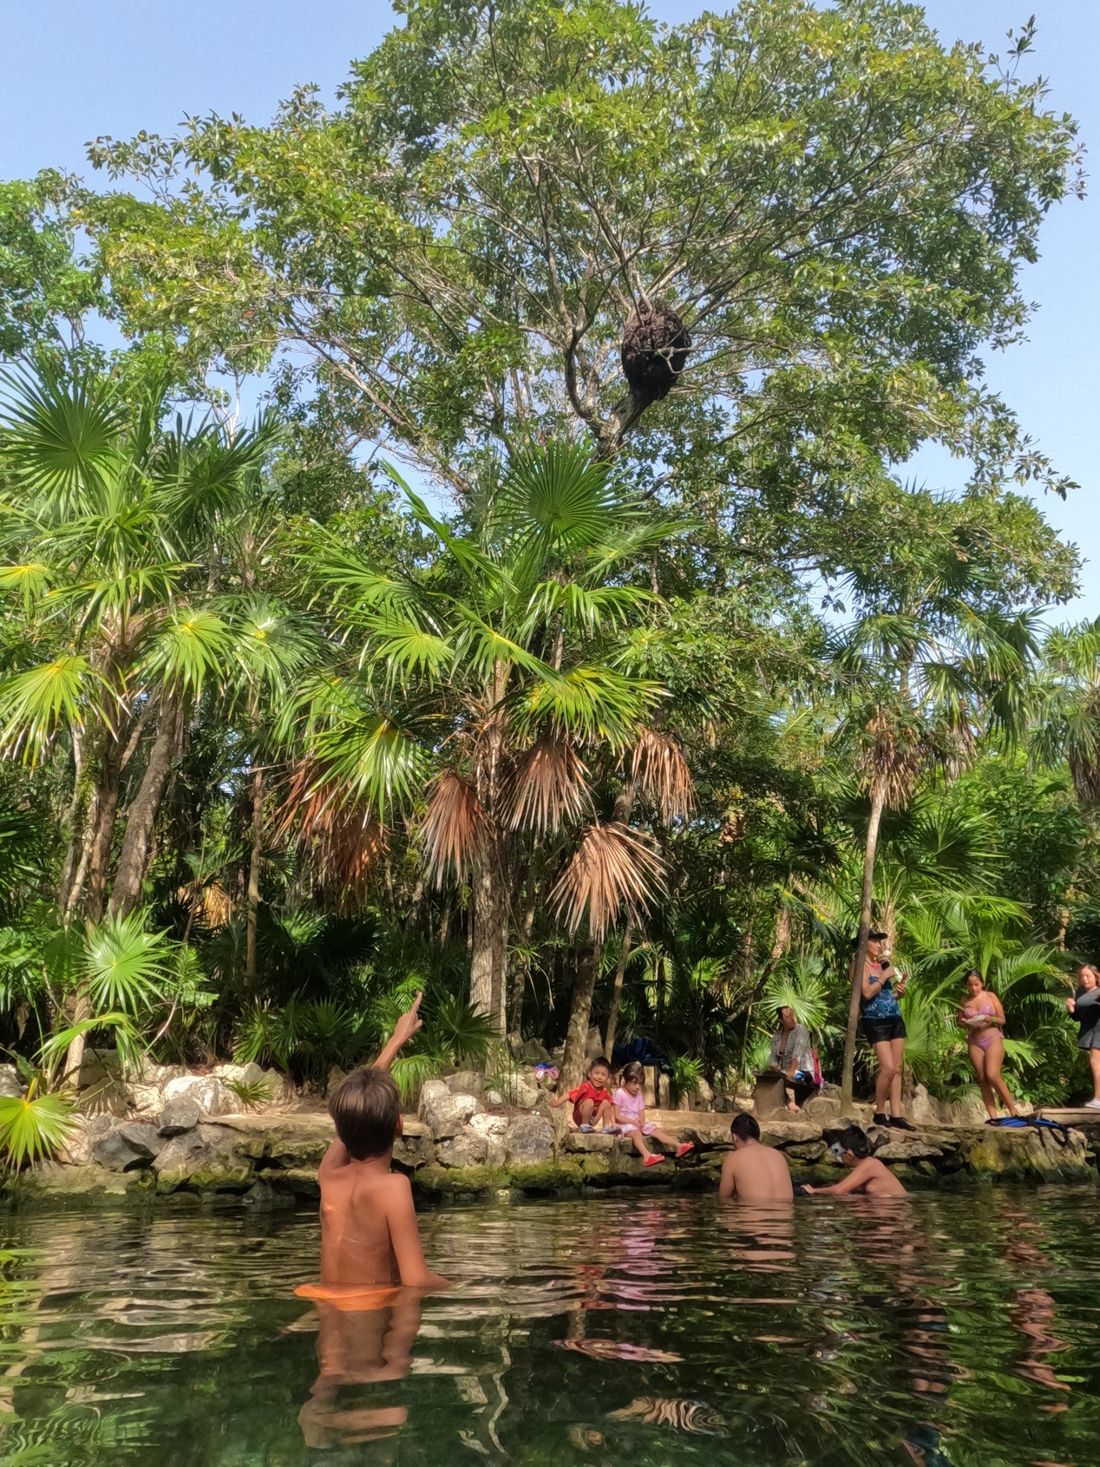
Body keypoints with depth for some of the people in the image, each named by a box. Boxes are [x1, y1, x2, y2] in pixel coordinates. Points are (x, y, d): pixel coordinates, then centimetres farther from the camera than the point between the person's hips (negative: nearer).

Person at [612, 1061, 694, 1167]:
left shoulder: (639, 1095, 12)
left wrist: (641, 1122, -17)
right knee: (636, 1133, -37)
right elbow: (617, 1116, -14)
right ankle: (647, 1156, -61)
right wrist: (632, 1122, -23)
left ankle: (678, 1146, -23)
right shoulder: (620, 1094, -9)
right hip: (625, 1124, -7)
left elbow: (641, 1113, 6)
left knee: (657, 1131, -10)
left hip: (638, 1124, 7)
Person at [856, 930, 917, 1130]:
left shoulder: (883, 963, 16)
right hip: (875, 1021, -7)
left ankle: (896, 1115, 7)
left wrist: (900, 990, 3)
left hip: (895, 1019, 7)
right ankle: (879, 1113, 0)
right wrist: (885, 976, -12)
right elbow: (867, 992, -18)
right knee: (888, 1067, -14)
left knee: (897, 1068, 4)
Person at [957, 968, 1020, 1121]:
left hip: (993, 1039, -3)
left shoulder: (990, 996, 2)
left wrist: (988, 1019, -17)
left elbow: (1002, 1019, 3)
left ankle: (1013, 1110, -6)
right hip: (974, 1042, 3)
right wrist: (966, 1024, -8)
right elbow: (960, 1021, 15)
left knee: (993, 1076, -18)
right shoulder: (965, 1001, 8)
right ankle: (993, 1117, -2)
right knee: (982, 1080, -3)